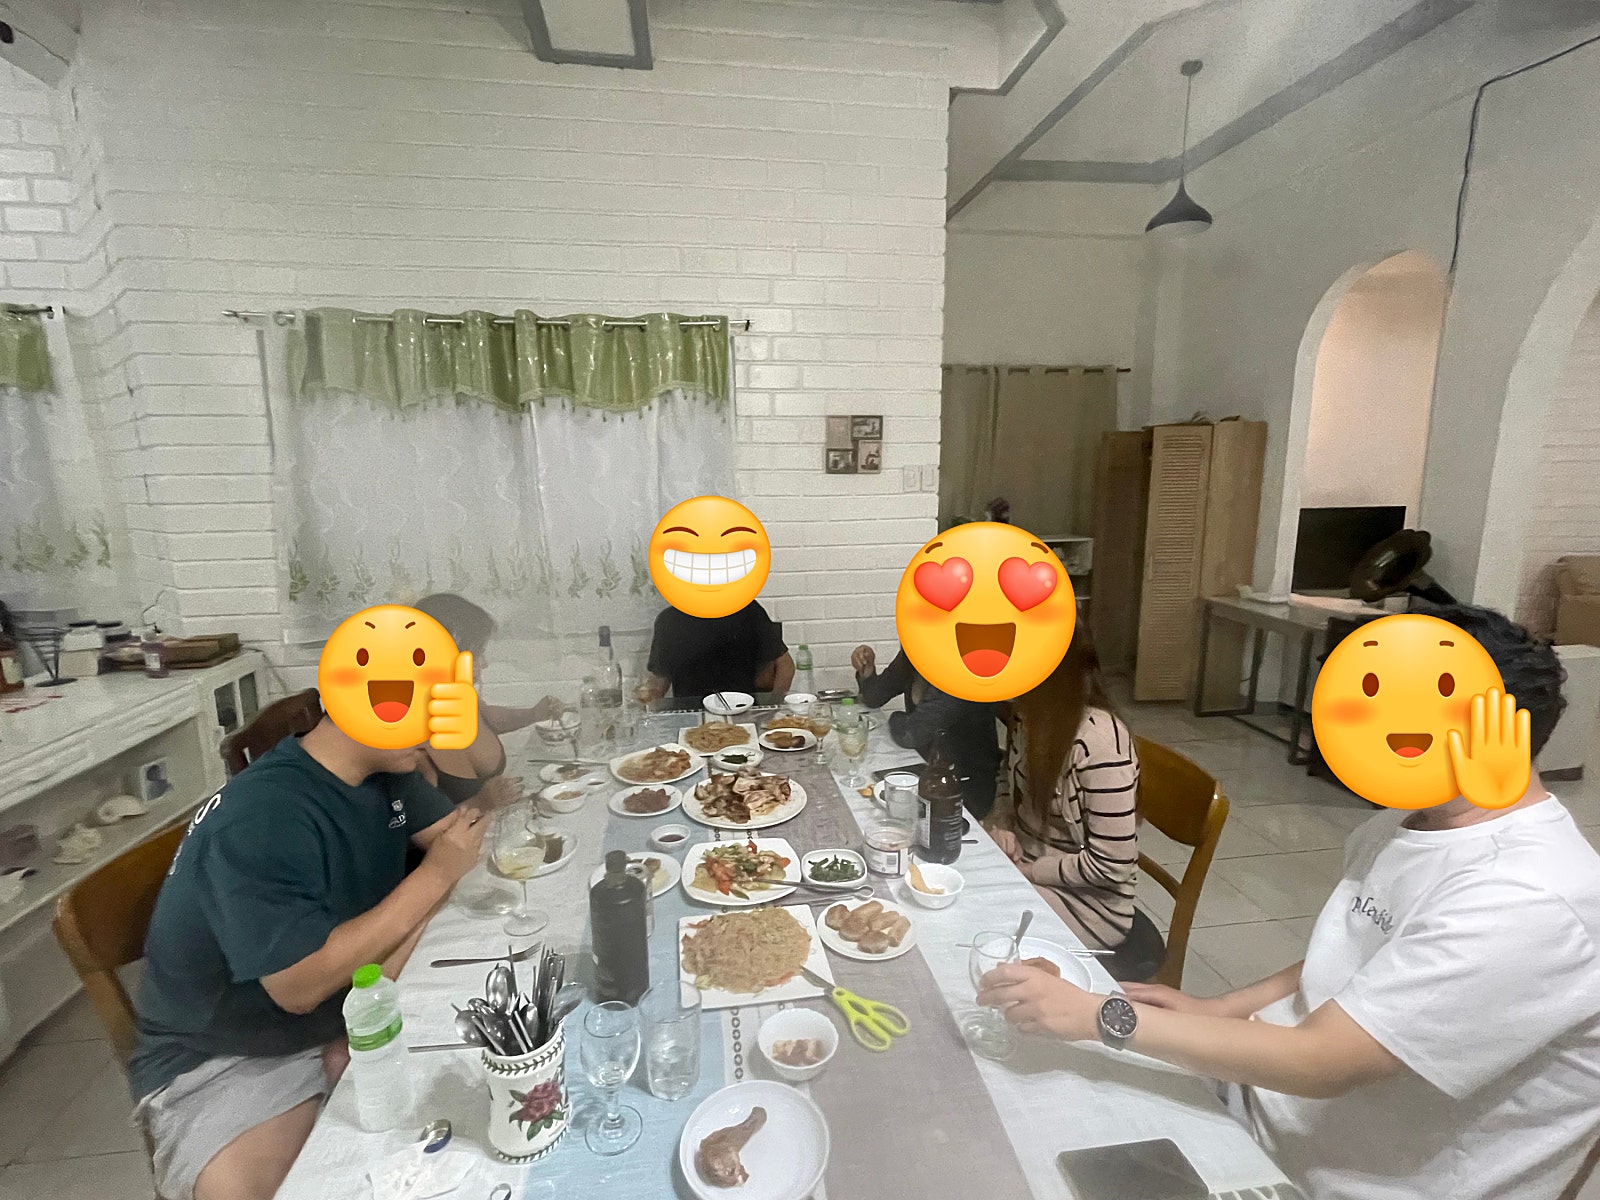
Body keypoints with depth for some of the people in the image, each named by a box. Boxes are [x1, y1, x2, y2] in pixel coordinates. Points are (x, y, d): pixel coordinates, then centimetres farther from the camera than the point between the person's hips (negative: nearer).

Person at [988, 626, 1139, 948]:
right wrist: (1005, 828, -5)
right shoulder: (1031, 717, -4)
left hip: (1086, 902, -6)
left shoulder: (1101, 744, -28)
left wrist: (1027, 871, -16)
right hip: (1025, 868, 6)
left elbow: (1111, 865, -25)